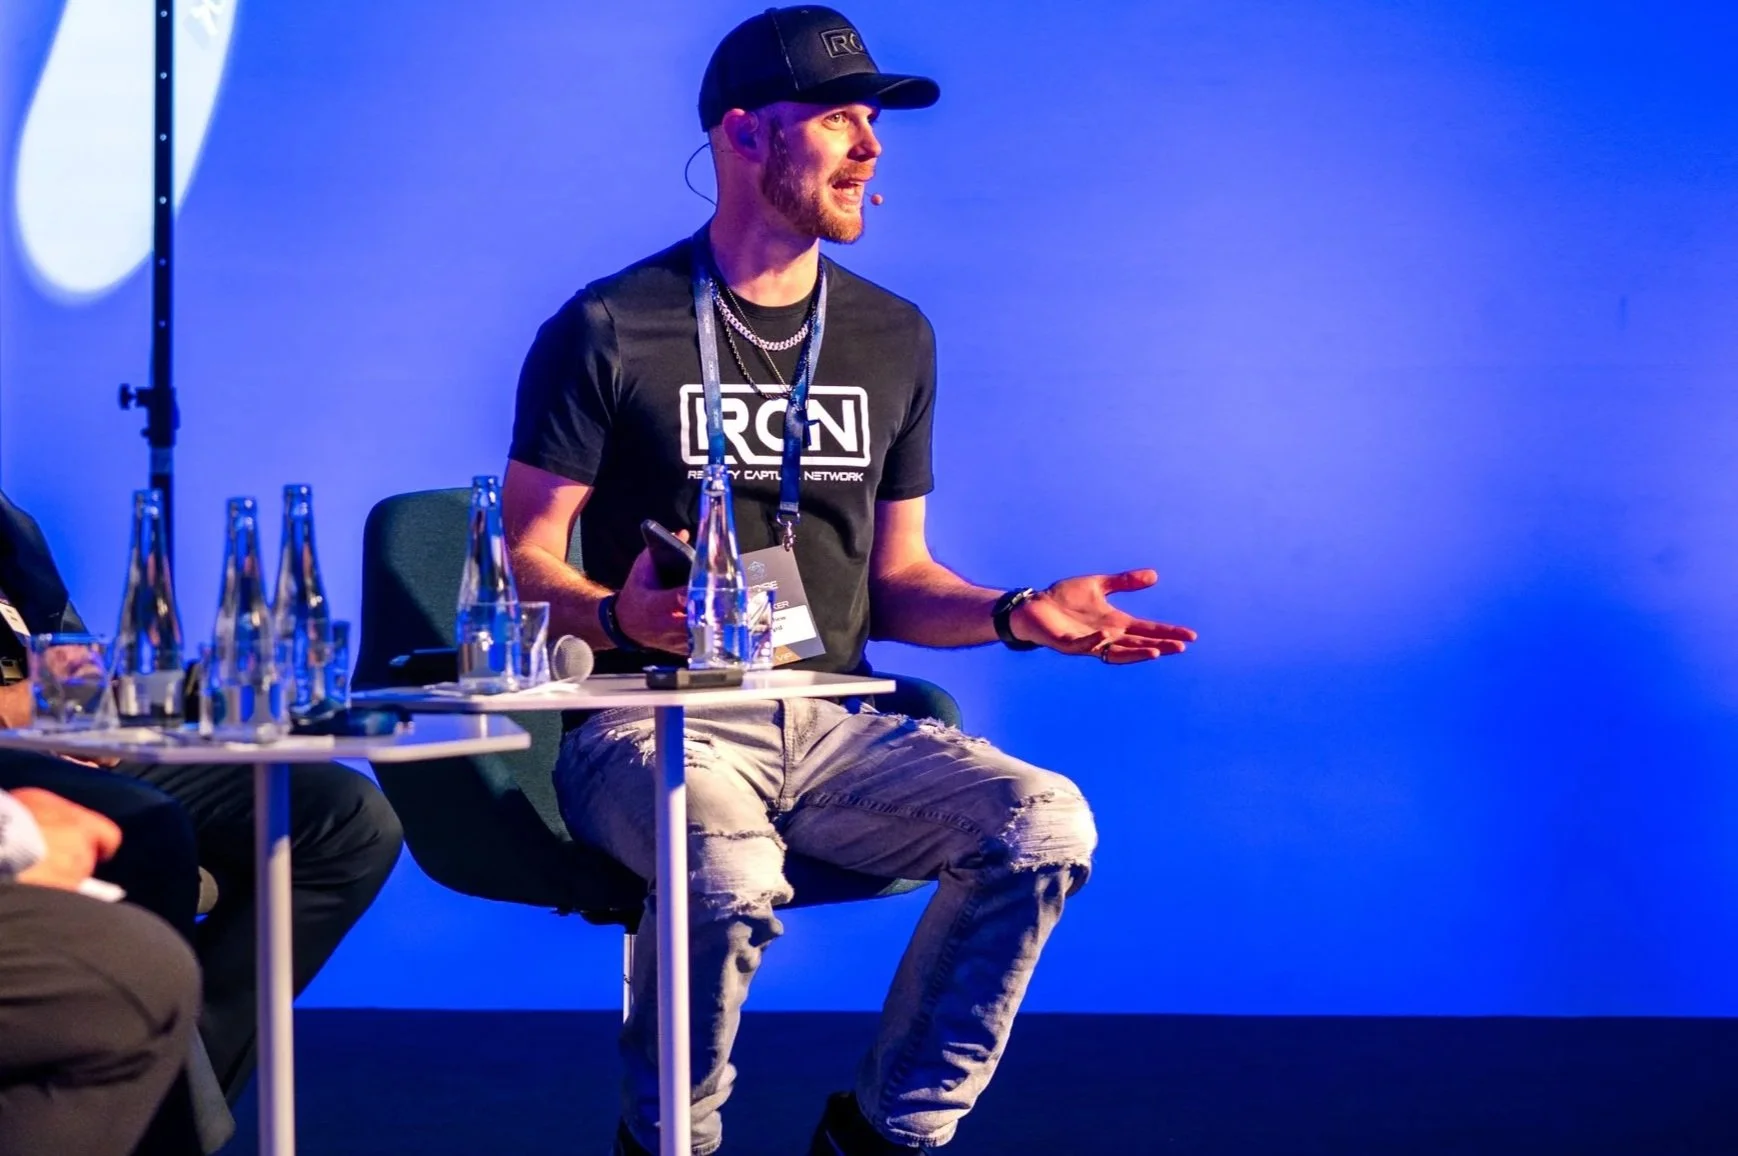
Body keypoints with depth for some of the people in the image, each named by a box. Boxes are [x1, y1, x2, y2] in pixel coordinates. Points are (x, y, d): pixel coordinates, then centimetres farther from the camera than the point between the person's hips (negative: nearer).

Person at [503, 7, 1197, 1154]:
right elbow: (526, 559, -3)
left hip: (825, 726, 5)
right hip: (657, 721, -5)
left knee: (1044, 822, -20)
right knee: (731, 872, -37)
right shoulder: (610, 330, -3)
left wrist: (1015, 615, -2)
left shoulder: (893, 339, 14)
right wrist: (618, 616, -24)